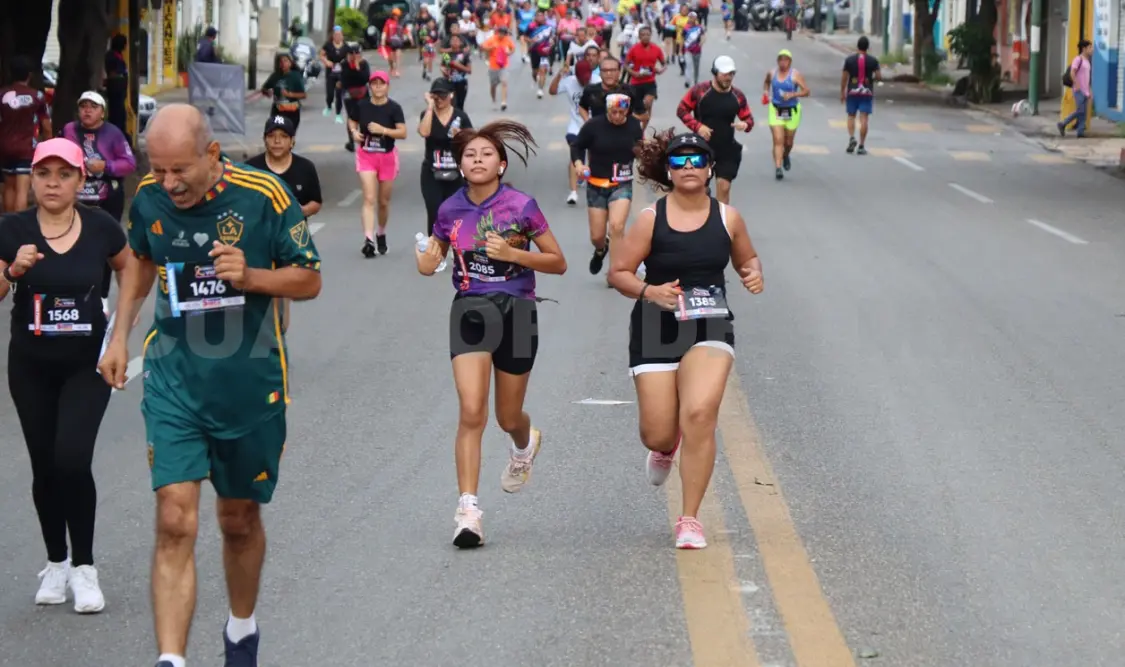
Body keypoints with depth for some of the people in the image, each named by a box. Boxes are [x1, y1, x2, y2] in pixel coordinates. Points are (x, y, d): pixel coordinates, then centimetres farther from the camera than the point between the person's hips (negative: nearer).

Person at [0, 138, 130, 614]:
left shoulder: (100, 228, -6)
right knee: (45, 467, 9)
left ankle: (84, 567, 0)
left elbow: (130, 271, 12)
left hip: (87, 363, -1)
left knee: (72, 460, -14)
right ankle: (56, 563, 27)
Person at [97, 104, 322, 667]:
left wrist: (250, 276, -22)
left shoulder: (263, 196, -14)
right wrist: (119, 335, 13)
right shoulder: (148, 198, -4)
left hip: (251, 383, -1)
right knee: (175, 522, -13)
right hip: (174, 382, 1)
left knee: (240, 520, 15)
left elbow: (309, 280, -5)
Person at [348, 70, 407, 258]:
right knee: (369, 199, -13)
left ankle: (381, 234, 36)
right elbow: (352, 122, 13)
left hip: (387, 156, 0)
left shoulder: (394, 108, -10)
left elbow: (403, 133, -16)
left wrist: (383, 130, -29)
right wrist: (354, 132, -9)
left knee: (384, 201, 13)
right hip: (366, 156, 0)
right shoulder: (361, 106, -4)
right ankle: (369, 239, -21)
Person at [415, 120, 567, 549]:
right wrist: (427, 262, -8)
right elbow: (434, 257, 17)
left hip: (516, 310, -1)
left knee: (508, 418, 13)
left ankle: (526, 444, 52)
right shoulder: (450, 210, 0)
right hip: (469, 310, 1)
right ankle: (468, 510, -14)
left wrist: (513, 253, -18)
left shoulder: (521, 206, -8)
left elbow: (558, 263, -3)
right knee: (471, 412, -15)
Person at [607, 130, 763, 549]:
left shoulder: (727, 218, 2)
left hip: (710, 328, 0)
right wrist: (648, 291, -20)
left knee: (699, 415, -21)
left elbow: (747, 258, 19)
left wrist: (754, 274, -4)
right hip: (656, 330, 0)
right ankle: (665, 448, 45)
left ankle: (690, 519, -9)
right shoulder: (651, 219, -4)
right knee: (657, 433, 1)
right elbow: (618, 273, -2)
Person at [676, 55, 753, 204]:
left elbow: (748, 118, 8)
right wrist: (697, 126, -16)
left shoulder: (738, 96, -2)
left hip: (727, 151, 1)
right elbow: (681, 110, -2)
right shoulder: (700, 91, -10)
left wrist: (746, 125, -18)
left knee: (724, 187, -4)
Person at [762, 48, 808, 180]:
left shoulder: (795, 75, -9)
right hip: (776, 110, 1)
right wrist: (765, 91, 4)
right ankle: (778, 168, -15)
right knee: (778, 140, -12)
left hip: (791, 111, -1)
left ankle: (786, 156, 46)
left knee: (788, 142, 13)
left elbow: (806, 91, -11)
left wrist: (792, 95, -24)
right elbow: (766, 82, 24)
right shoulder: (772, 73, 1)